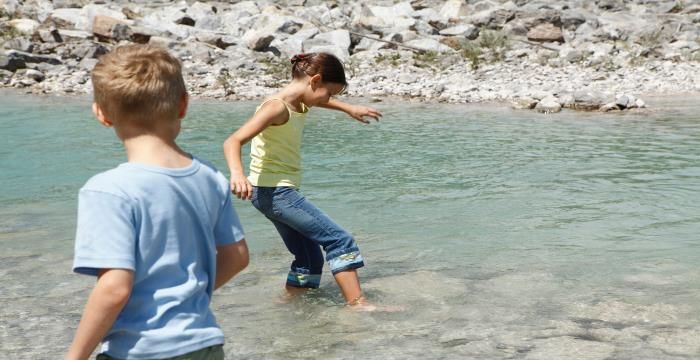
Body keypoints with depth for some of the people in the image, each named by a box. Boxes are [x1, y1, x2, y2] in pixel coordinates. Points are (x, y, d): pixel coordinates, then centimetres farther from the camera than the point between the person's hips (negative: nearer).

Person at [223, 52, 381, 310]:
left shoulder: (300, 103, 7)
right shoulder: (277, 107, -20)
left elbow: (320, 101, 35)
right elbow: (233, 141, -30)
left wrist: (349, 109, 37)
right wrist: (237, 174, -47)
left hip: (282, 191, 10)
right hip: (272, 191, -10)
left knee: (310, 258, 13)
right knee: (339, 240, -11)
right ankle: (357, 303, -10)